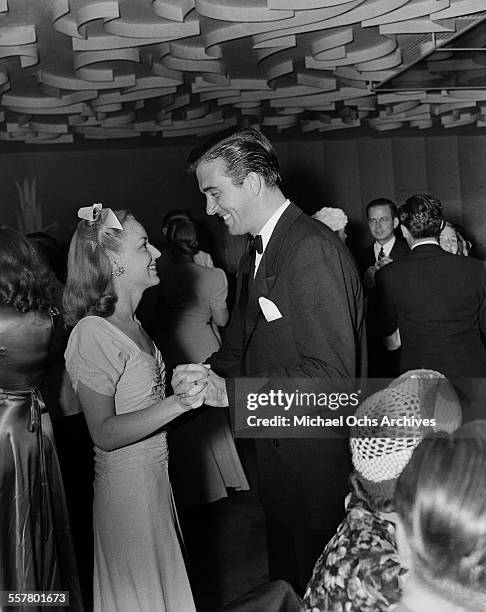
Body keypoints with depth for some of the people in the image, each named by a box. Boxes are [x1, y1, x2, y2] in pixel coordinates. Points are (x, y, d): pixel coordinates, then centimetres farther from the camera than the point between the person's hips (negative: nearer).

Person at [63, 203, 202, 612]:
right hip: (127, 482, -8)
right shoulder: (92, 334, -22)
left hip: (157, 475, 8)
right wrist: (179, 403, -28)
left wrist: (185, 387, 7)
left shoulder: (131, 323, 6)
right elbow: (105, 433, -24)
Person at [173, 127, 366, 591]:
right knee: (286, 582, 23)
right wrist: (208, 374, -8)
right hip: (278, 453, 9)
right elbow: (241, 348, 13)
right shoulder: (256, 255, 10)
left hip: (320, 460, -8)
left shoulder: (313, 249, -21)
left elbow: (329, 374, -25)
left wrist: (229, 391, -24)